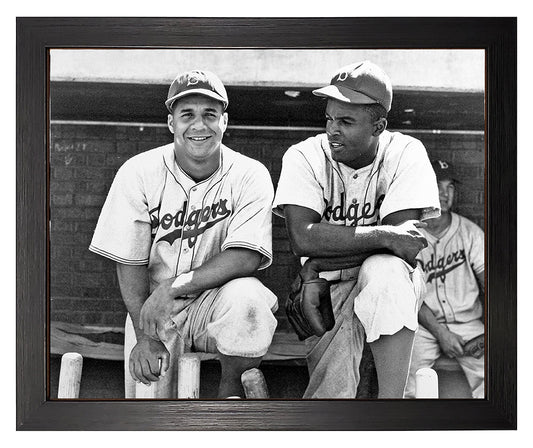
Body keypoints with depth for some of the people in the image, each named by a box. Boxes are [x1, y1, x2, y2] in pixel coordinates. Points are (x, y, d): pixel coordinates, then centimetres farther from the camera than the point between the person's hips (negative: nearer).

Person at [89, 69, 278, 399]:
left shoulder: (250, 176, -8)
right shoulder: (139, 173, -6)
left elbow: (246, 257, -18)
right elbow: (130, 263, -6)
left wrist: (173, 287, -27)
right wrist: (145, 337, -16)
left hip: (217, 302, 0)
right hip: (152, 310, 1)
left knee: (245, 296, -33)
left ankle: (230, 396, -11)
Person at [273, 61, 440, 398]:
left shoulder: (406, 154, -9)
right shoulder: (304, 157, -7)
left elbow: (406, 247, -19)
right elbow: (303, 237, -22)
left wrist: (320, 265, -19)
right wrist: (384, 237, -27)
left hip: (391, 282, 1)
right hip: (328, 288, 0)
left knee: (385, 269, -36)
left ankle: (391, 398, -26)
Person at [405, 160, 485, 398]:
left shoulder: (470, 232, 9)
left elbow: (486, 279, -1)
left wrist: (488, 332, -17)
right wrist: (441, 333, -16)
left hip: (468, 323, 2)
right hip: (421, 324, -2)